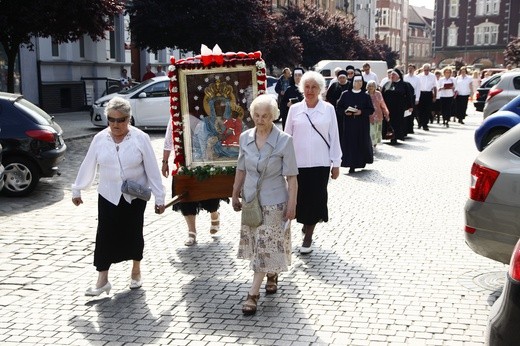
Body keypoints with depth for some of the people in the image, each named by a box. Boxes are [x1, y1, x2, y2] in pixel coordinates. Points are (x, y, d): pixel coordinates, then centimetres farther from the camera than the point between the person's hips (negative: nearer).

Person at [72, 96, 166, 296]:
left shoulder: (140, 138, -9)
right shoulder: (100, 139, -2)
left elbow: (152, 169, -7)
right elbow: (88, 166, 7)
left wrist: (159, 197, -7)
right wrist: (77, 190, 13)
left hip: (135, 196, -2)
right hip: (108, 197, 2)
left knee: (133, 234, 9)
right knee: (105, 236, -1)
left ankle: (136, 271, 30)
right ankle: (102, 280, 6)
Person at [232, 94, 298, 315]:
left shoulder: (284, 140, -14)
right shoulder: (245, 137, -2)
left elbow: (291, 176, -11)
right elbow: (241, 169, 9)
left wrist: (292, 204, -12)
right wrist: (235, 194, 13)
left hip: (274, 201, -4)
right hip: (251, 198, 4)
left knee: (266, 246, -2)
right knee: (261, 245, 15)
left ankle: (253, 293, 3)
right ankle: (272, 274, 40)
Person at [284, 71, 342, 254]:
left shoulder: (328, 109, 0)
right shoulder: (294, 109, 2)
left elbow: (334, 137, 3)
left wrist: (336, 163, 2)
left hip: (320, 163, -1)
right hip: (298, 163, 1)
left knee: (316, 198, 3)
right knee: (300, 198, 4)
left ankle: (308, 235, 18)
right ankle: (307, 224, 29)